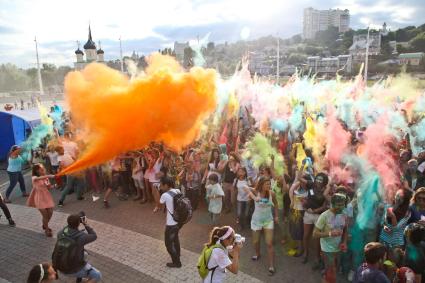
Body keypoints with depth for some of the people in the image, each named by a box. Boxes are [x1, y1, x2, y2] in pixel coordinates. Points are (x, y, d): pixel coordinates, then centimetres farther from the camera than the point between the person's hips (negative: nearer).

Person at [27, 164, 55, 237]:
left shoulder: (46, 178, 2)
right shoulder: (34, 178, -15)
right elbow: (39, 178, -40)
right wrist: (50, 176, -50)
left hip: (47, 196, 5)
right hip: (40, 198, -5)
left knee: (50, 212, 6)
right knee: (45, 214, -3)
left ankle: (45, 225, 35)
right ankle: (47, 230, 19)